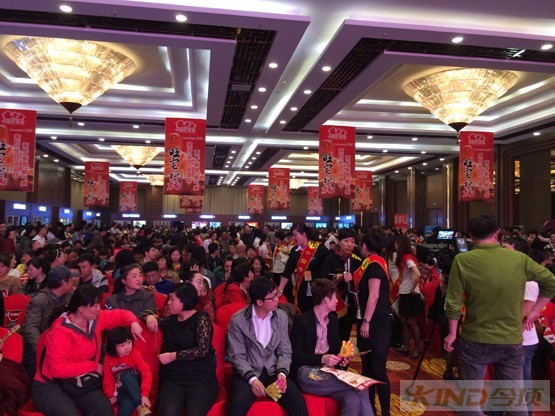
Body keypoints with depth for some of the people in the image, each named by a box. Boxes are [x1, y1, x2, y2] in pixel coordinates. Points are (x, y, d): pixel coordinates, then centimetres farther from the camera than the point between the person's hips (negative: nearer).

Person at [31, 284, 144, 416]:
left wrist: (133, 323, -8)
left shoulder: (96, 318, 0)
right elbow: (59, 369, -26)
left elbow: (121, 314, 15)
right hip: (51, 385, -5)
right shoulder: (60, 331, -20)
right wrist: (93, 366, -17)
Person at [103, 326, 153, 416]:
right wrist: (111, 395, -14)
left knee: (125, 374, -35)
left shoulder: (134, 354, -12)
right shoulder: (108, 358, -4)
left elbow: (146, 372, -21)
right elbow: (108, 378, 1)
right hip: (121, 390, -1)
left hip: (134, 386, 1)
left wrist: (144, 394, -32)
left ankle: (141, 406, -32)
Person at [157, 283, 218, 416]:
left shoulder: (201, 319, 1)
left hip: (201, 377, -3)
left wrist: (173, 356, -8)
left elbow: (202, 350, -9)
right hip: (173, 378, 3)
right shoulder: (170, 320, 16)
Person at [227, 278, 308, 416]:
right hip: (247, 373, -3)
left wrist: (282, 372, -13)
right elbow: (237, 356, -7)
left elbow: (285, 351, 5)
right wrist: (252, 379, -20)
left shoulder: (281, 317, 3)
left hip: (273, 372, 3)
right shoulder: (238, 320, -7)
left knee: (298, 401, -21)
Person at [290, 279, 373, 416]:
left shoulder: (333, 319, 13)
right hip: (307, 373, -6)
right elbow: (295, 355, -10)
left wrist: (341, 358, -2)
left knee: (354, 399, -26)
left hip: (328, 372, 6)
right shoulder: (302, 321, -8)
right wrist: (322, 359, -20)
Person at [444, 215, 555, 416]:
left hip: (475, 340, -3)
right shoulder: (520, 259, -4)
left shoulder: (462, 260, -12)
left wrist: (452, 333, 2)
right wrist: (534, 312, 13)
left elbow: (453, 302, -11)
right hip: (512, 340, 3)